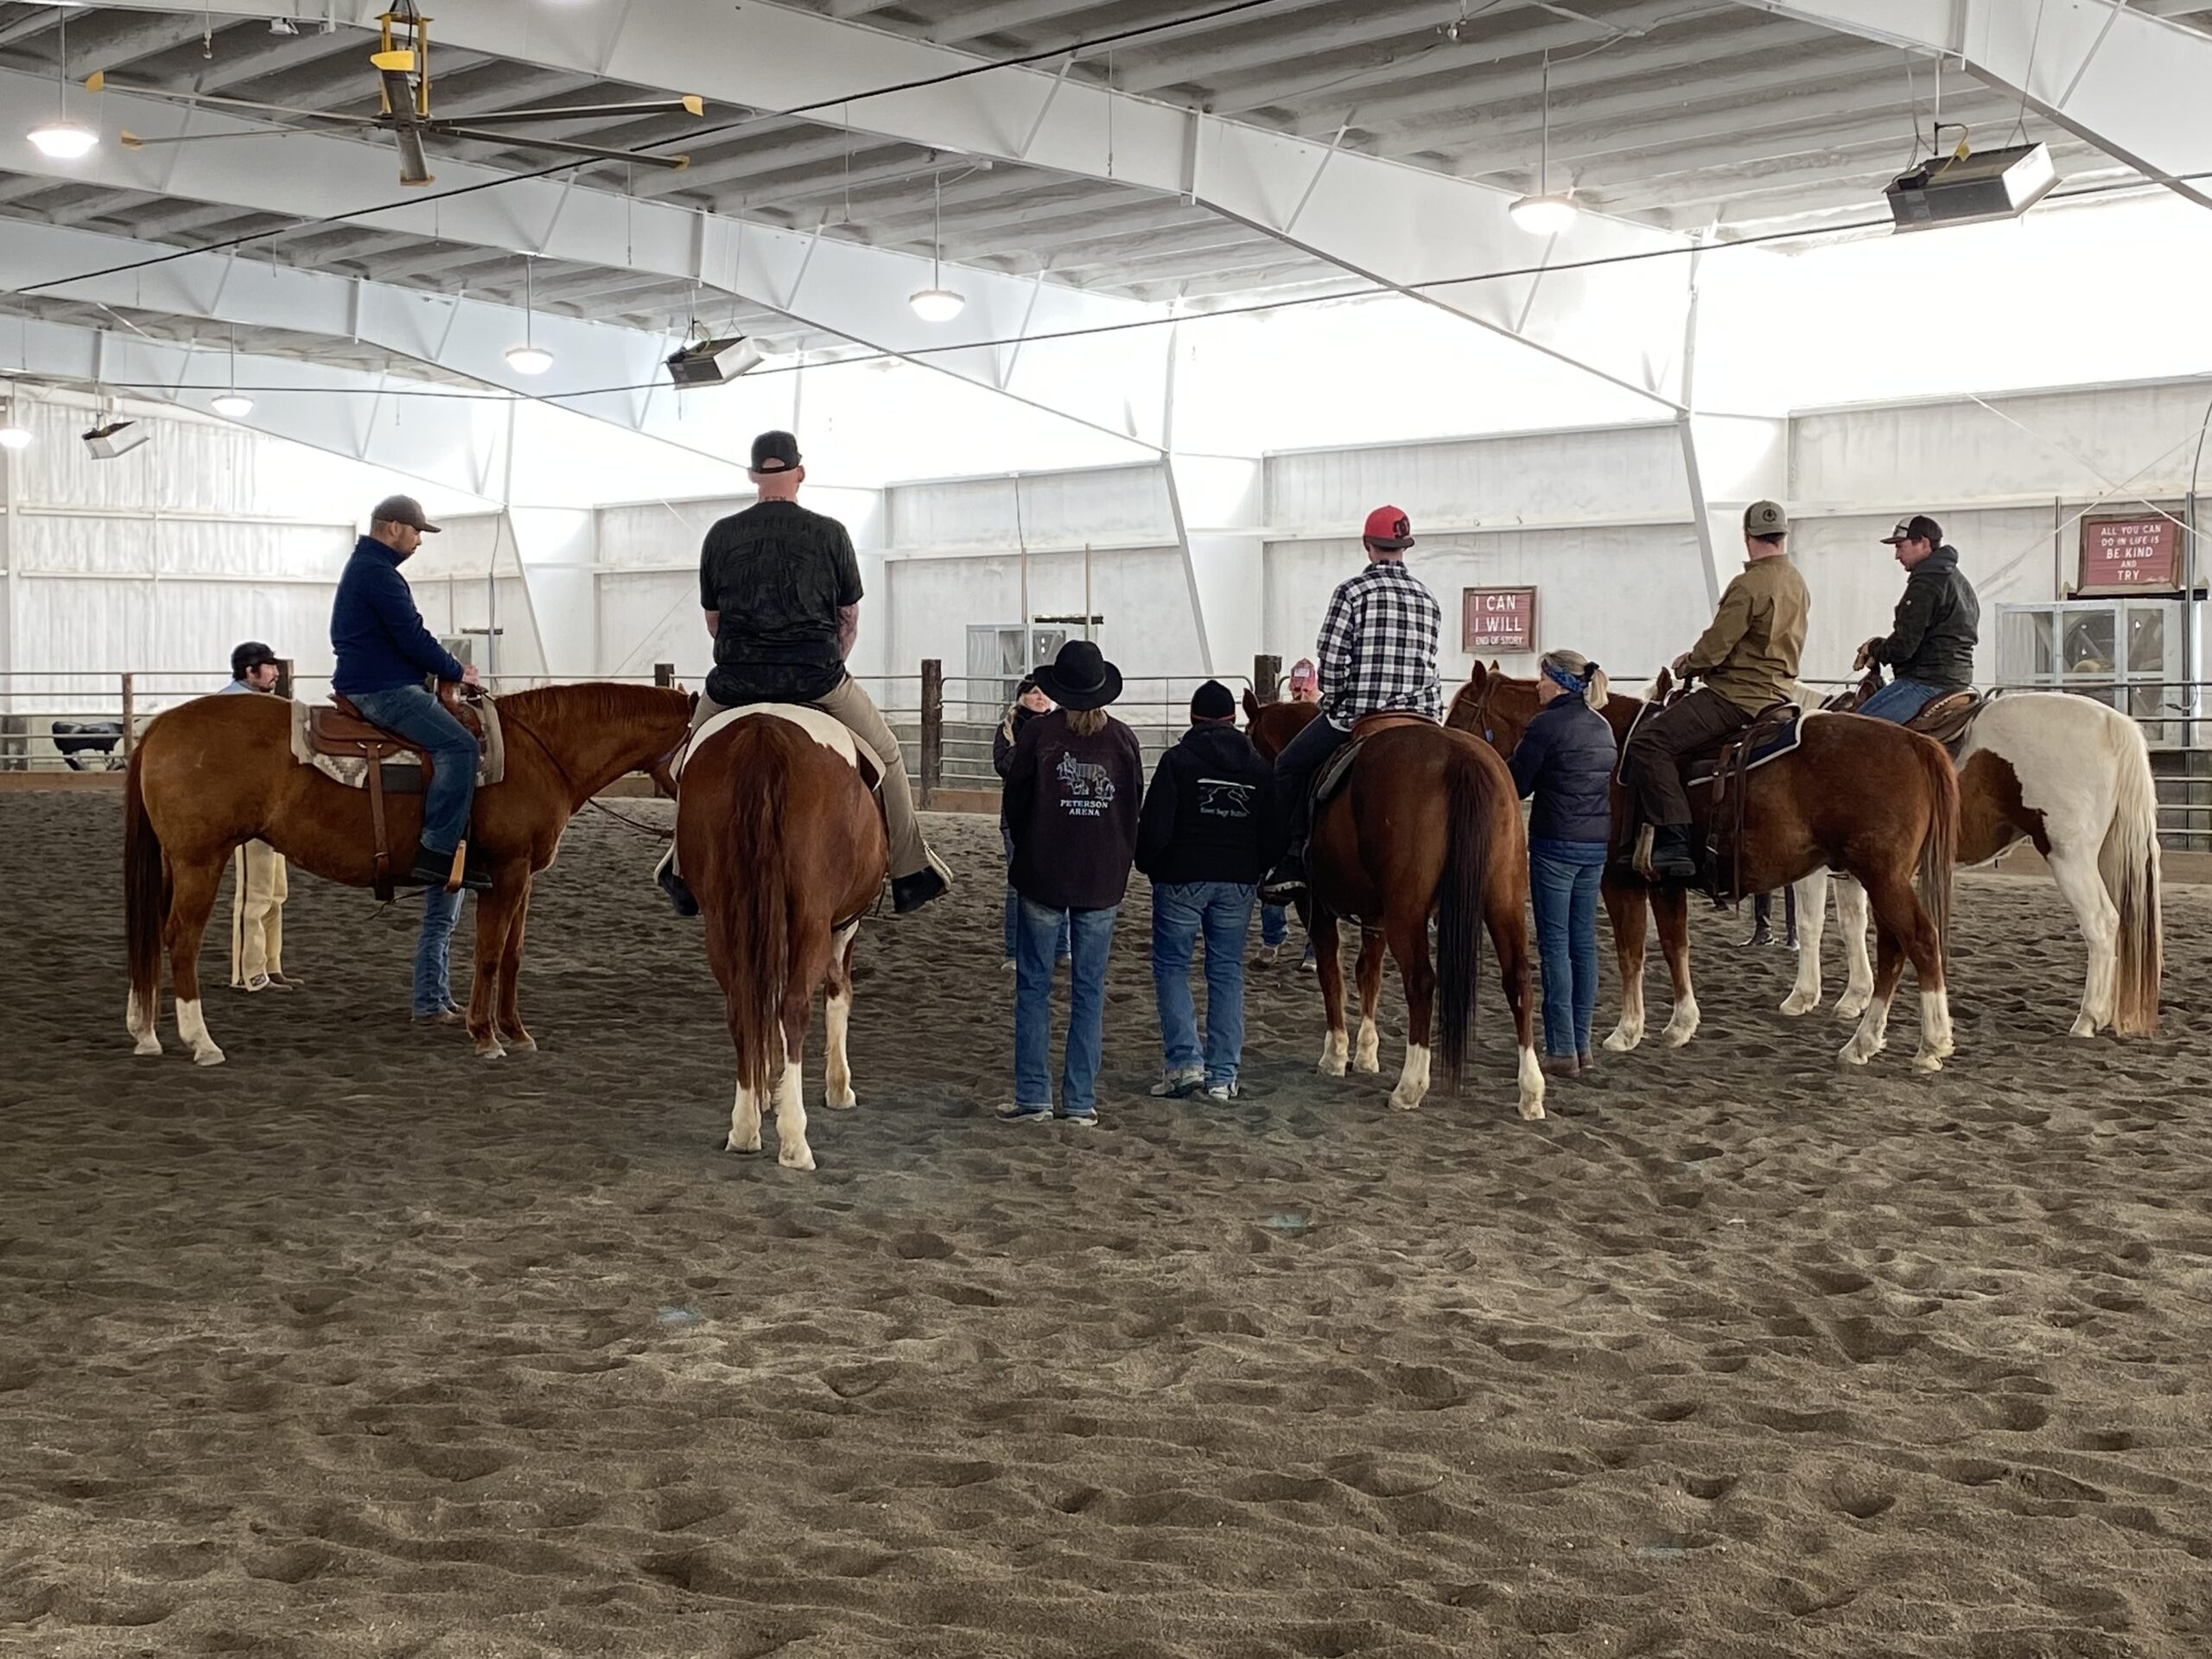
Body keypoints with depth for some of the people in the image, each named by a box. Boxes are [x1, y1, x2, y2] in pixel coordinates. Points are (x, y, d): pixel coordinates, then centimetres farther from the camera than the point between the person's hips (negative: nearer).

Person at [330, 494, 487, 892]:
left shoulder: (365, 567, 21)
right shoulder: (378, 573, -15)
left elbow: (404, 636, 24)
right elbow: (412, 638, -19)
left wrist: (447, 670, 16)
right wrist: (457, 671, -5)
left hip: (368, 684, 12)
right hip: (382, 690, -12)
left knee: (455, 744, 16)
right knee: (458, 745, -22)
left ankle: (443, 848, 15)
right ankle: (436, 852, -25)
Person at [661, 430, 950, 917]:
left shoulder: (721, 535, 4)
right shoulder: (830, 533, 0)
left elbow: (713, 620, 11)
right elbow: (850, 620, 6)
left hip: (736, 679, 2)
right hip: (817, 676, -2)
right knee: (887, 755, 17)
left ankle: (684, 875, 28)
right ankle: (911, 871, 16)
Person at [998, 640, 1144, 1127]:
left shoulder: (1038, 732, -8)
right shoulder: (1123, 739, -1)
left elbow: (1015, 801, -1)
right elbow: (1135, 808, 6)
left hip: (1043, 876, -2)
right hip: (1104, 880, 2)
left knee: (1033, 986, 7)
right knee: (1090, 990, 8)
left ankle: (1033, 1095, 7)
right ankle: (1081, 1101, 10)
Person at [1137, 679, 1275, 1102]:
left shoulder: (1177, 760, -8)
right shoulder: (1258, 767, 6)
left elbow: (1154, 826, -12)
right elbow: (1272, 831, 7)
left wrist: (1147, 864, 5)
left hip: (1181, 878, -4)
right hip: (1238, 881, 4)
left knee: (1171, 966, 7)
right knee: (1227, 972, 8)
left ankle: (1185, 1060, -4)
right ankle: (1223, 1075, 8)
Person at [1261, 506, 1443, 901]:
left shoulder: (1352, 591, -6)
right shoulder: (1428, 599, 11)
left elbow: (1331, 659, -10)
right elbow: (1428, 663, 12)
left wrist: (1333, 703, 5)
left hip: (1357, 712, -5)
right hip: (1420, 716, 5)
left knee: (1289, 767, 13)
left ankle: (1294, 863, 5)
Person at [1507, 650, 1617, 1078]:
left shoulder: (1547, 725, -13)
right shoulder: (1603, 728, 12)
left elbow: (1515, 783, -10)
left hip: (1556, 844, -8)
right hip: (1597, 844, 8)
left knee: (1555, 944, -3)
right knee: (1584, 942, 12)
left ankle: (1562, 1050, -3)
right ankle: (1582, 1044, 16)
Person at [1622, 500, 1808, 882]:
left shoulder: (1749, 585, -17)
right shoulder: (1797, 584, 13)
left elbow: (1715, 648, -18)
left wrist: (1687, 664, 5)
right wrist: (1697, 660, 20)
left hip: (1738, 696, -10)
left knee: (1649, 740, -15)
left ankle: (1674, 844, -23)